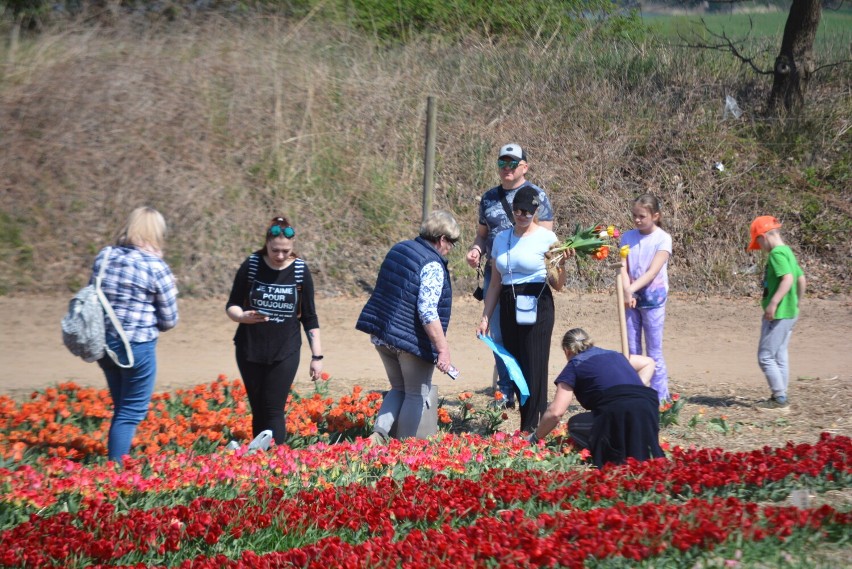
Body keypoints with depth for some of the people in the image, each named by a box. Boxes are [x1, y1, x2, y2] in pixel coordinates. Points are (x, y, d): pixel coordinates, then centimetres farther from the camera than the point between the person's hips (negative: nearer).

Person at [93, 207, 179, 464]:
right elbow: (169, 321, -5)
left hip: (103, 344, 6)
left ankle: (113, 464, 28)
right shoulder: (156, 267, -13)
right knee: (131, 413, 6)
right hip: (136, 347, -6)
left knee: (121, 408, 22)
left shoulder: (104, 257, 2)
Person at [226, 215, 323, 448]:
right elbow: (232, 306, 3)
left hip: (285, 352, -1)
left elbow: (309, 317, 4)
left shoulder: (300, 271, -3)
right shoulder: (251, 266, -4)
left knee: (274, 410, -9)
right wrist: (242, 316, -20)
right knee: (258, 410, 6)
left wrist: (317, 356, 2)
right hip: (250, 350, 1)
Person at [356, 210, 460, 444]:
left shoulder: (399, 249, 10)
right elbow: (427, 311, -24)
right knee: (417, 395, 7)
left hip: (381, 335, 8)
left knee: (399, 389, 20)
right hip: (413, 341, -8)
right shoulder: (432, 265, -16)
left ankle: (379, 434, 4)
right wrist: (443, 350, -23)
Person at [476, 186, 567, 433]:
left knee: (534, 368, -7)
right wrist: (485, 317, 11)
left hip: (537, 309, -5)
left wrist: (561, 265, -22)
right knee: (514, 368, 5)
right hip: (508, 309, 5)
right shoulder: (501, 239, 10)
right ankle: (526, 426, 13)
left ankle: (532, 429, -4)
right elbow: (495, 284, 15)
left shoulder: (546, 237, -3)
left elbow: (558, 285, -3)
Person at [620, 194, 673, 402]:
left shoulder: (662, 238, -5)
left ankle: (660, 398, 2)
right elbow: (623, 268, -1)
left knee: (654, 353, -2)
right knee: (632, 351, 6)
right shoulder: (627, 237, 7)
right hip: (631, 299, 4)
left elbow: (653, 271, -14)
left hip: (653, 300, -4)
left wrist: (632, 289, -23)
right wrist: (627, 292, -18)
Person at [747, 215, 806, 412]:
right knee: (779, 357, 14)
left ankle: (780, 399, -5)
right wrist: (797, 303, 27)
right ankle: (780, 398, 19)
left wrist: (773, 303, -29)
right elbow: (802, 280, 19)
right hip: (788, 313, 10)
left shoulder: (776, 253, -16)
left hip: (778, 314, -10)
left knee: (766, 357, -6)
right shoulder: (788, 252, 13)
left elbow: (788, 278, -28)